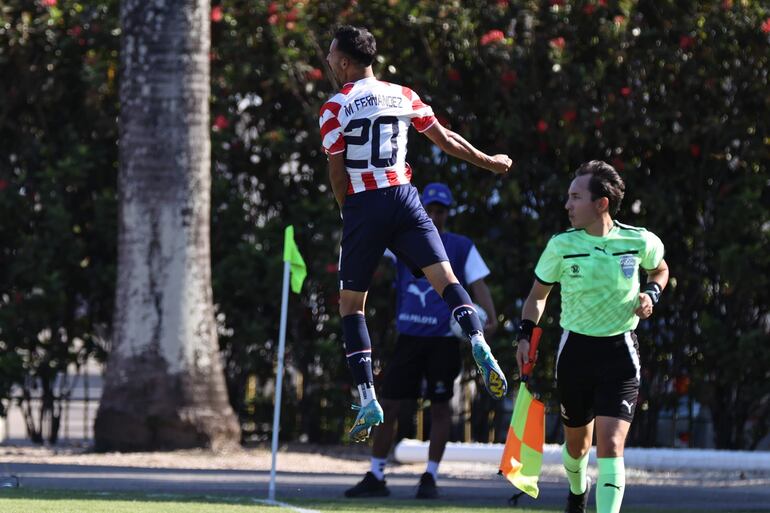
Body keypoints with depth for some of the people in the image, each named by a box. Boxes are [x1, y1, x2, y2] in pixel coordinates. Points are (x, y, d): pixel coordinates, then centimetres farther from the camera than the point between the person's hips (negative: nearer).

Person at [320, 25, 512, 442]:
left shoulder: (334, 109, -3)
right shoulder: (402, 96, 9)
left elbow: (337, 173, -3)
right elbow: (446, 140, 15)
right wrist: (489, 162, 29)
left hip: (362, 205, -3)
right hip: (403, 197, 3)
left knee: (350, 303, 7)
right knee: (443, 275, -4)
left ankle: (367, 399, 0)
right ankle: (480, 347, -33)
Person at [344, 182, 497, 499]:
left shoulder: (461, 248, 4)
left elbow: (478, 284, -3)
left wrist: (489, 317, -21)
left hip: (443, 340, -2)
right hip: (409, 338, 2)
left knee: (439, 407, -1)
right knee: (389, 405, 0)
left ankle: (430, 478, 9)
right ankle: (375, 477, 9)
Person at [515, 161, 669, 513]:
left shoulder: (640, 242, -8)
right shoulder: (561, 246, -7)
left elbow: (660, 269, 16)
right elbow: (538, 294, 8)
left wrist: (651, 294, -4)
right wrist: (526, 335, -6)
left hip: (620, 352, -2)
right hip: (576, 349, 2)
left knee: (610, 445, -16)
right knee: (577, 443, 17)